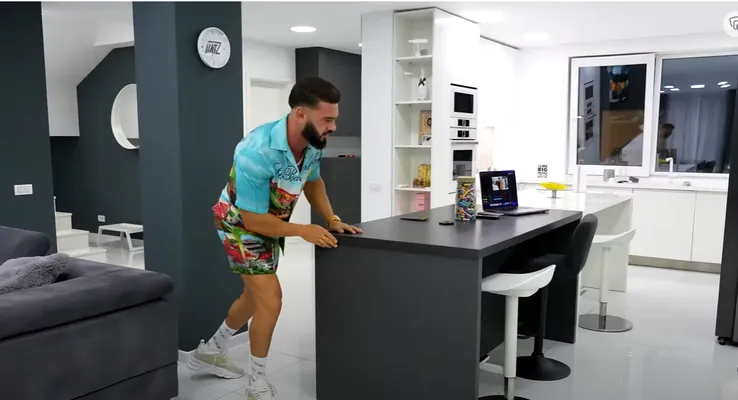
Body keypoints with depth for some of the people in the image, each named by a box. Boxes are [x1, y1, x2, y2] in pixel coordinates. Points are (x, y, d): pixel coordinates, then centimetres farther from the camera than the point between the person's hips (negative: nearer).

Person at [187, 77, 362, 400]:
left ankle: (210, 352, 44)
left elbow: (313, 182, 5)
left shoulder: (313, 143, -16)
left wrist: (332, 220, -7)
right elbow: (253, 220, -30)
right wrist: (304, 231, -28)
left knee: (256, 296, 21)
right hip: (242, 224, -8)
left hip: (271, 222, 8)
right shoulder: (257, 152, -37)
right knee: (270, 299, -13)